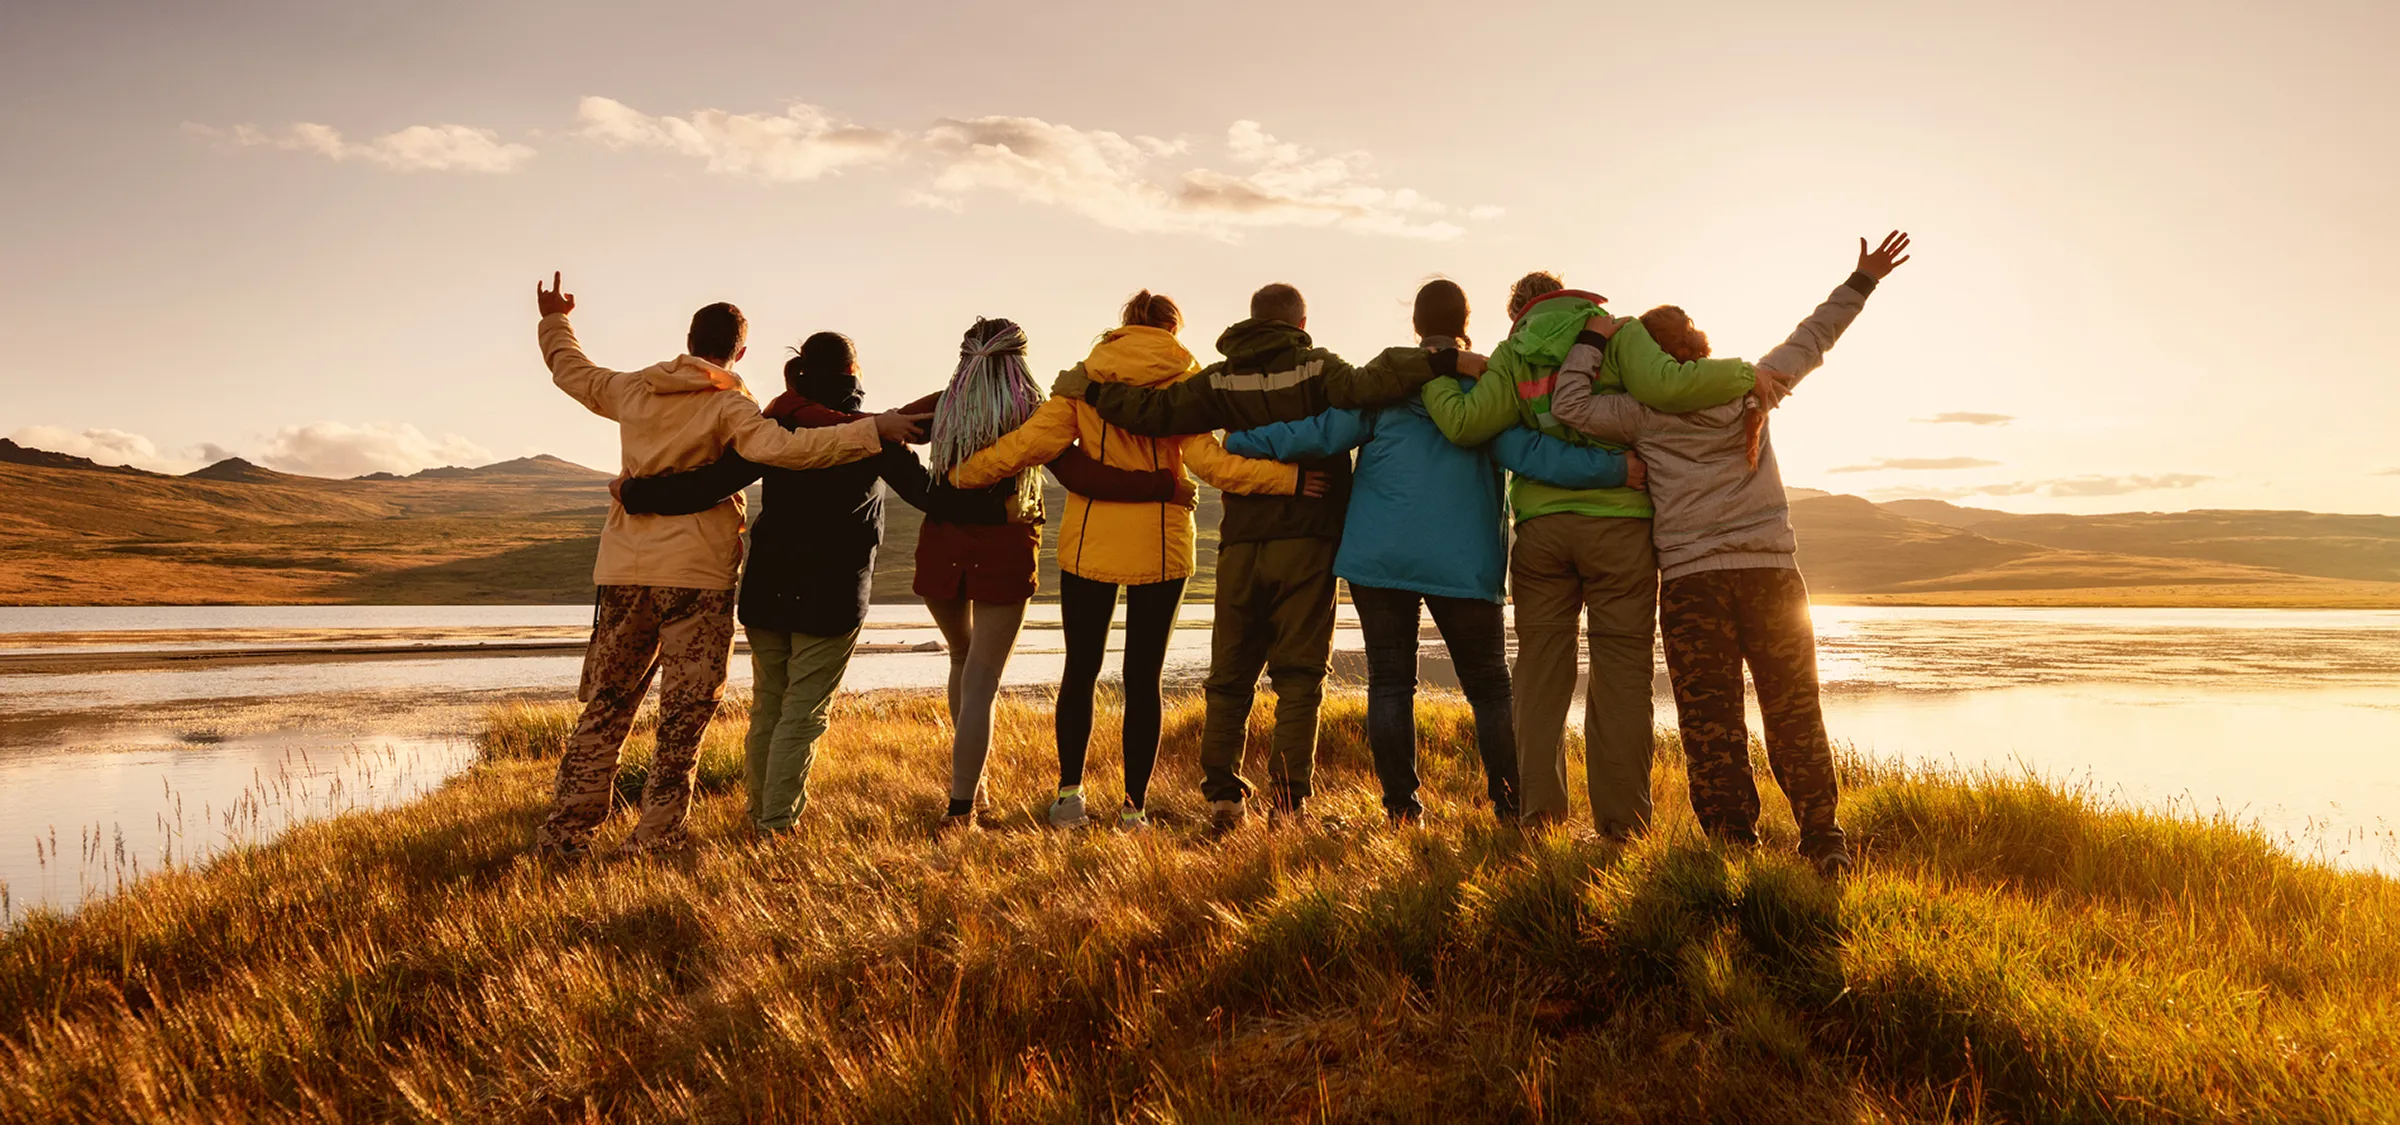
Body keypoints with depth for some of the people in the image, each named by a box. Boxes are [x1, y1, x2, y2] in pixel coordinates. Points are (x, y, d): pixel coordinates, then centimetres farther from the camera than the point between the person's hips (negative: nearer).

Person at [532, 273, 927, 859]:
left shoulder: (633, 389, 9)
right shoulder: (728, 405, -8)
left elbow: (571, 370, 27)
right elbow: (779, 447, -25)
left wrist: (555, 321, 46)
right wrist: (871, 431, -26)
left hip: (623, 569, 5)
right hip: (696, 574, -5)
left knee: (606, 705, 14)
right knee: (685, 712, 4)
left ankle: (565, 830, 16)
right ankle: (655, 837, 4)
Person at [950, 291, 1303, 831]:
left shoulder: (1085, 378, 2)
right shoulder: (1184, 380, -4)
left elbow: (1030, 441, -4)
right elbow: (1208, 461, -16)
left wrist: (962, 474, 8)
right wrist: (1293, 477, -17)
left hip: (1089, 541, 2)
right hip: (1160, 546, -1)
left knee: (1080, 669, 15)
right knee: (1143, 679, 6)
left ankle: (1069, 792, 15)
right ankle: (1134, 807, 10)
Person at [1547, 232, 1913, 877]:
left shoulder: (1644, 413, -2)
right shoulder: (1751, 386, 7)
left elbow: (1570, 407, -5)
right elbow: (1812, 340, 18)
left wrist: (1591, 341, 6)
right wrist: (1861, 282, 30)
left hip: (1691, 582, -2)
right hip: (1772, 575, 3)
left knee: (1710, 725, 3)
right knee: (1794, 715, 9)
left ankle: (1734, 843, 3)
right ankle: (1823, 842, 10)